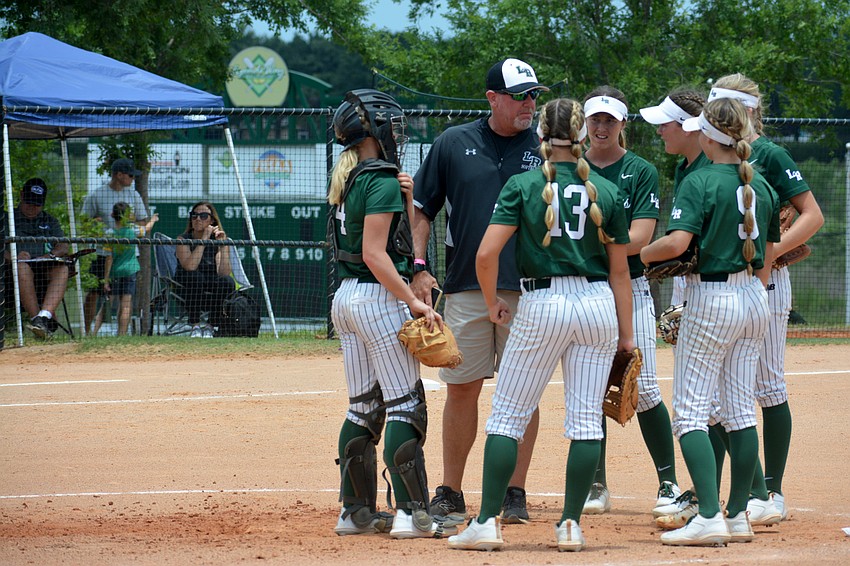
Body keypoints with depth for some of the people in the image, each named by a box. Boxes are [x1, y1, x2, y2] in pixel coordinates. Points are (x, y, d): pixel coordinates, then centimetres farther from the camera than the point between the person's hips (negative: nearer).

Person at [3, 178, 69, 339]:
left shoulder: (50, 221, 27)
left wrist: (50, 255, -12)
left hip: (45, 270, 2)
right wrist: (13, 256, -18)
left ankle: (44, 315, -50)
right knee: (22, 267, -38)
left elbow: (63, 247, 11)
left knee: (62, 268, -32)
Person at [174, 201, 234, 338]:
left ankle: (210, 327, -12)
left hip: (212, 295, 2)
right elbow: (190, 267, -26)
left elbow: (224, 273, -16)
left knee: (228, 282, -28)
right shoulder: (183, 240, -7)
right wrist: (204, 239, -27)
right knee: (195, 276, -34)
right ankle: (195, 326, -24)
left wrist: (223, 246, -24)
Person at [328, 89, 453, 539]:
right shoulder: (382, 182, -14)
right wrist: (415, 303, -21)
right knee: (405, 406, -7)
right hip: (379, 299, -9)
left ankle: (356, 511, 15)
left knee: (364, 409, 13)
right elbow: (375, 254, -21)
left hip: (346, 299, 9)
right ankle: (411, 514, -11)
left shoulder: (347, 182, 13)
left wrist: (406, 198, 5)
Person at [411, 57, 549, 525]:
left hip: (527, 291, 0)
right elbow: (421, 209, 10)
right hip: (465, 289, 1)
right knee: (461, 389, 4)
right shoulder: (454, 144, 5)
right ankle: (450, 495, 12)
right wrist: (418, 266, -1)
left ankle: (514, 492, 9)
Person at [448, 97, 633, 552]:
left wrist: (492, 302, 7)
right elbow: (619, 270, 8)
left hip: (542, 305, -2)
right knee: (586, 419, 6)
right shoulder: (606, 191, 5)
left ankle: (487, 522, 0)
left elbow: (486, 254, -11)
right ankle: (571, 524, 5)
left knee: (507, 414, 5)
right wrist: (626, 334, 14)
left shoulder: (523, 186, -3)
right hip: (598, 305, 2)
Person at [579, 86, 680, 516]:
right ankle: (596, 486, 10)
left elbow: (638, 238, -10)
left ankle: (668, 482, 1)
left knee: (642, 388, -7)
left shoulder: (642, 173, 1)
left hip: (629, 287, -3)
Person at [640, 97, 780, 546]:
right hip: (755, 298, 7)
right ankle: (738, 516, 12)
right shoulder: (761, 186, 9)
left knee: (690, 411, -5)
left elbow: (678, 242, -24)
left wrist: (644, 253, -6)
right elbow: (768, 255, 14)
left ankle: (709, 517, -16)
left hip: (712, 298, -7)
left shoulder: (701, 182, -13)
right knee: (740, 410, 11)